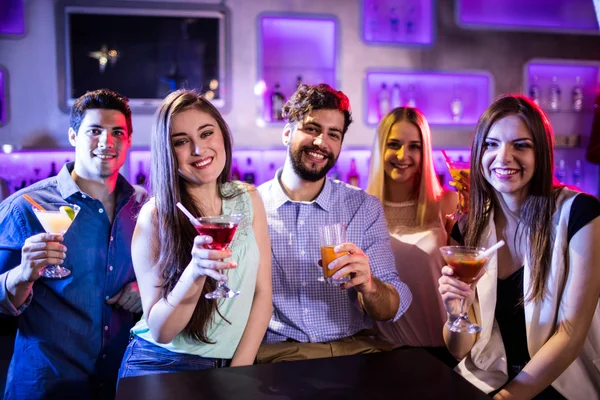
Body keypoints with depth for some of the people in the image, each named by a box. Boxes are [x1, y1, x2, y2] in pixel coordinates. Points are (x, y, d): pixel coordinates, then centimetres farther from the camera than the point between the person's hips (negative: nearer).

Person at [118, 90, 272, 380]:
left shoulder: (248, 199, 1)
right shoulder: (155, 215, -9)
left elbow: (262, 293, 2)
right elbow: (159, 331, -9)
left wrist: (240, 370, -5)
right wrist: (194, 272, -25)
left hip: (233, 364, 2)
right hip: (163, 365, -2)